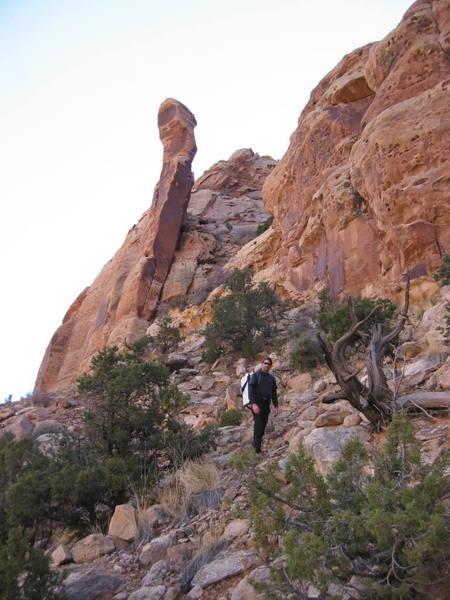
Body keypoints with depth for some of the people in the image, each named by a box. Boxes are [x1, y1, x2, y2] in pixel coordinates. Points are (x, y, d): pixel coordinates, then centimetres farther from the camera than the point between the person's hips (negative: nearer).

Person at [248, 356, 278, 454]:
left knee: (263, 426, 6)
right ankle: (257, 449, -9)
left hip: (266, 405, 6)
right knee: (258, 425, -11)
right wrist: (253, 404, -21)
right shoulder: (255, 375, -3)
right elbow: (251, 390, -11)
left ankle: (255, 443, 18)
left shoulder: (271, 378, 14)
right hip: (257, 404, -6)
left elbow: (274, 393, 19)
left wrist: (276, 406, 12)